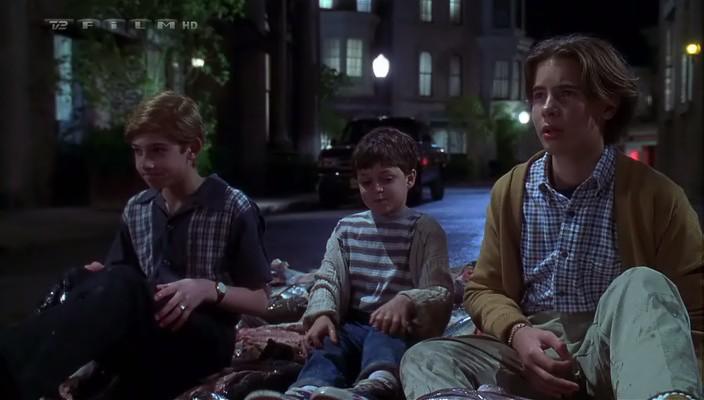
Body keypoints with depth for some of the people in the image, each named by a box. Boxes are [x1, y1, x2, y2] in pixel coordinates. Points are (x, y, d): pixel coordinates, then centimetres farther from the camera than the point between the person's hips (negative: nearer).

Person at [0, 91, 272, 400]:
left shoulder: (234, 209, -2)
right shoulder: (135, 210, 13)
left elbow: (260, 301, 2)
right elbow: (124, 293, 17)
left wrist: (210, 289, -18)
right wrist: (99, 283, -7)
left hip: (204, 342, -4)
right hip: (143, 341, 5)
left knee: (120, 285, -34)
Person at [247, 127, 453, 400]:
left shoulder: (425, 230, 2)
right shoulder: (347, 228, 17)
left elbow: (440, 291, -8)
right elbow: (328, 278, 8)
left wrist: (406, 301, -32)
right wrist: (322, 314, -16)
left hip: (398, 326, -4)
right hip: (354, 324, 4)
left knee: (382, 340, -38)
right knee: (326, 347, -29)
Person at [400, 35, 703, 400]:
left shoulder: (654, 195, -1)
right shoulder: (509, 191, 10)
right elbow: (483, 289, 15)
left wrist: (646, 356, -20)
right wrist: (517, 333, -10)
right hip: (533, 352, 3)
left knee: (643, 285, -33)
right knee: (426, 358, -24)